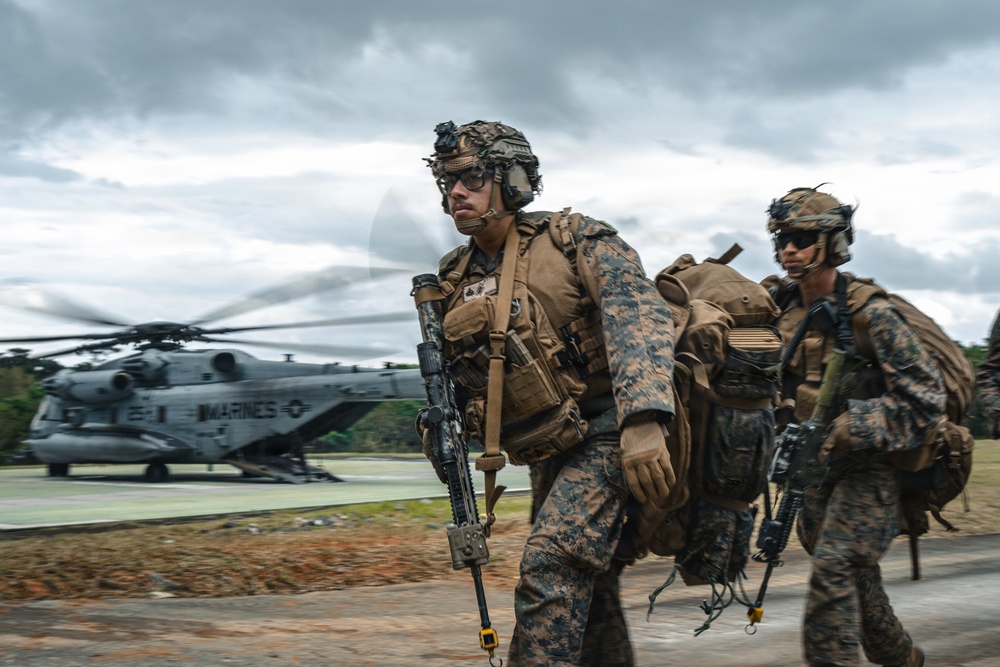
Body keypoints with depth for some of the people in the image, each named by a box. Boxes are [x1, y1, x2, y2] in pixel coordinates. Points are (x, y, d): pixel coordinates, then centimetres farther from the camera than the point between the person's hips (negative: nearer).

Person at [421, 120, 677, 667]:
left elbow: (639, 317, -23)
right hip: (549, 457, 7)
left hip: (607, 439, -7)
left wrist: (643, 420, -36)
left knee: (551, 566, -21)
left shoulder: (576, 240, -10)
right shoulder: (455, 282, 7)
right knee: (586, 590, 14)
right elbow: (451, 377, 19)